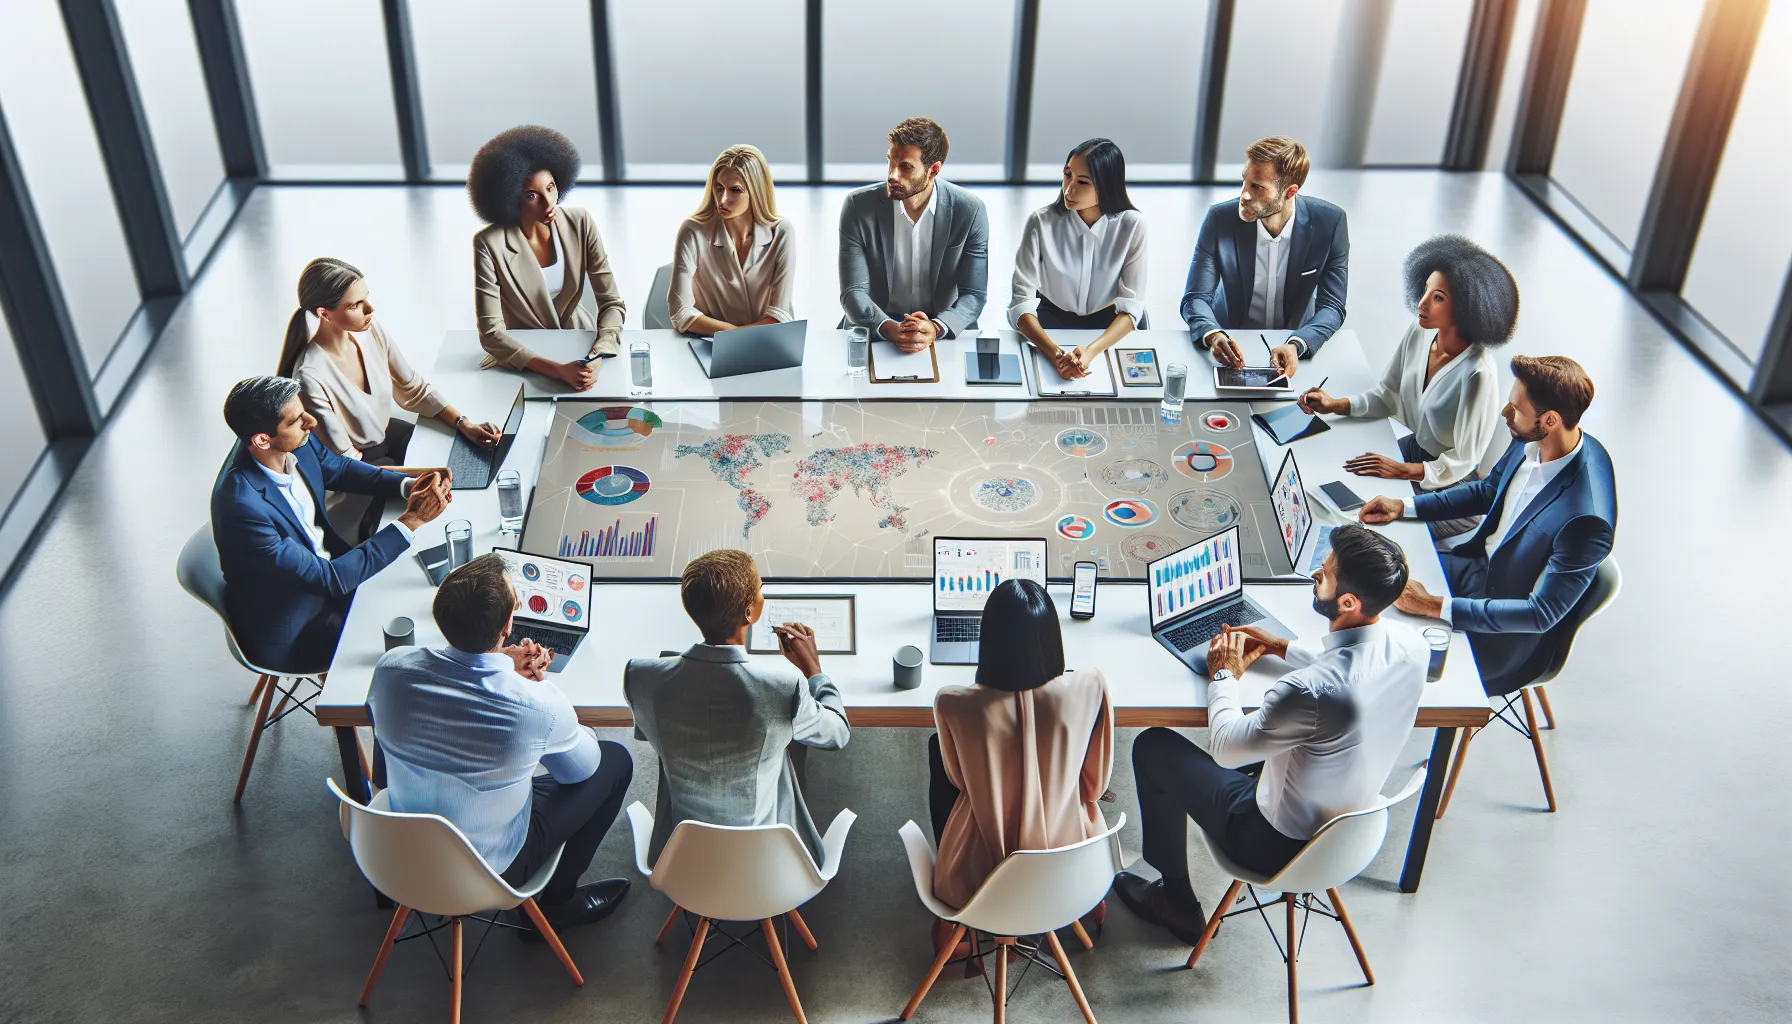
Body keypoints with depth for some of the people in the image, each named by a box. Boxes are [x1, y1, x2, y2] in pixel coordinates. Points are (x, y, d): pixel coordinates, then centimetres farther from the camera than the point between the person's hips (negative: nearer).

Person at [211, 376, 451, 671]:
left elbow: (340, 469, 9)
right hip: (288, 627, -7)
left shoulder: (298, 445, -15)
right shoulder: (241, 505, -36)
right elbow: (328, 579, -31)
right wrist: (411, 521, -31)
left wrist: (408, 485, -10)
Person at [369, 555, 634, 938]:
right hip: (492, 868, -5)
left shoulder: (390, 668, -21)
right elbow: (580, 769, -10)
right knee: (616, 760, 12)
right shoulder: (539, 705, -32)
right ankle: (557, 902, 23)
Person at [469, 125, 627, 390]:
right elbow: (491, 334, -21)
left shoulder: (580, 223, -10)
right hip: (522, 360, -3)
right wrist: (557, 370, -31)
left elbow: (612, 303, -9)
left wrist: (596, 358, -27)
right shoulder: (490, 244, -18)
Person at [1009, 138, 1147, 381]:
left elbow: (1131, 305, -14)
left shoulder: (1131, 225, -12)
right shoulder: (1041, 222, -14)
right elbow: (1022, 301, -19)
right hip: (1050, 327, -1)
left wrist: (1090, 351, -32)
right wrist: (1056, 354, -36)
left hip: (1110, 330, 1)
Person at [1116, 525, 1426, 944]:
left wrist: (1225, 674, -5)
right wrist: (1283, 648, 10)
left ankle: (1176, 903, 23)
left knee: (1153, 748, 7)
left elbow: (1225, 748, -21)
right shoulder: (1411, 643, -17)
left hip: (1281, 844, -7)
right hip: (1349, 828, 8)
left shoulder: (1309, 691, -40)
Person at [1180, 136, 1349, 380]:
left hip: (1297, 342, -1)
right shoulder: (1220, 219, -14)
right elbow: (1195, 298, -12)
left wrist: (1296, 346, -34)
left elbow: (1331, 306, -13)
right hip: (1232, 344, 1)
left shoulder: (1329, 223, -14)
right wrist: (1213, 335, -35)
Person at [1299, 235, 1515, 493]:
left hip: (1449, 480, -6)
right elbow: (1388, 394, 2)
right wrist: (1336, 405, -13)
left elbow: (1464, 461, -22)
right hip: (1414, 446, 6)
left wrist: (1402, 471, -31)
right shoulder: (1419, 332, -11)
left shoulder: (1478, 373, -31)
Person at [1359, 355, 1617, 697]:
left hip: (1510, 634, -7)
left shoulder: (1586, 519, -36)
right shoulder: (1530, 442, -12)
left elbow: (1542, 614, -29)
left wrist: (1437, 607, -31)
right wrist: (1404, 506, 0)